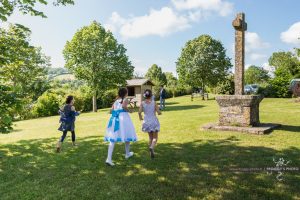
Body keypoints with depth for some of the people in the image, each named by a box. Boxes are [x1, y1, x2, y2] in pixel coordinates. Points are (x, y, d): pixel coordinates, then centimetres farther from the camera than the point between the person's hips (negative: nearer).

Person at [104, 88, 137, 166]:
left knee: (113, 139, -2)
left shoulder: (116, 101, 16)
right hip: (123, 117, -4)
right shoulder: (125, 100, 0)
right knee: (127, 135, 17)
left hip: (115, 119, 5)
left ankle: (109, 158, -13)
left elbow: (112, 110, 10)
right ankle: (127, 154, 33)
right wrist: (128, 110, -4)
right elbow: (123, 106, -21)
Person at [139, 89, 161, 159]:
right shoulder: (154, 102, -8)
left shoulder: (142, 103, -5)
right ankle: (151, 148, -22)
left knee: (150, 137, 21)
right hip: (154, 121, -3)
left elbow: (139, 112, -14)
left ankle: (151, 152, 25)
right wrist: (160, 112, 14)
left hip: (146, 122, 3)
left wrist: (140, 117, 7)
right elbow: (159, 112, -10)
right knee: (155, 138, 7)